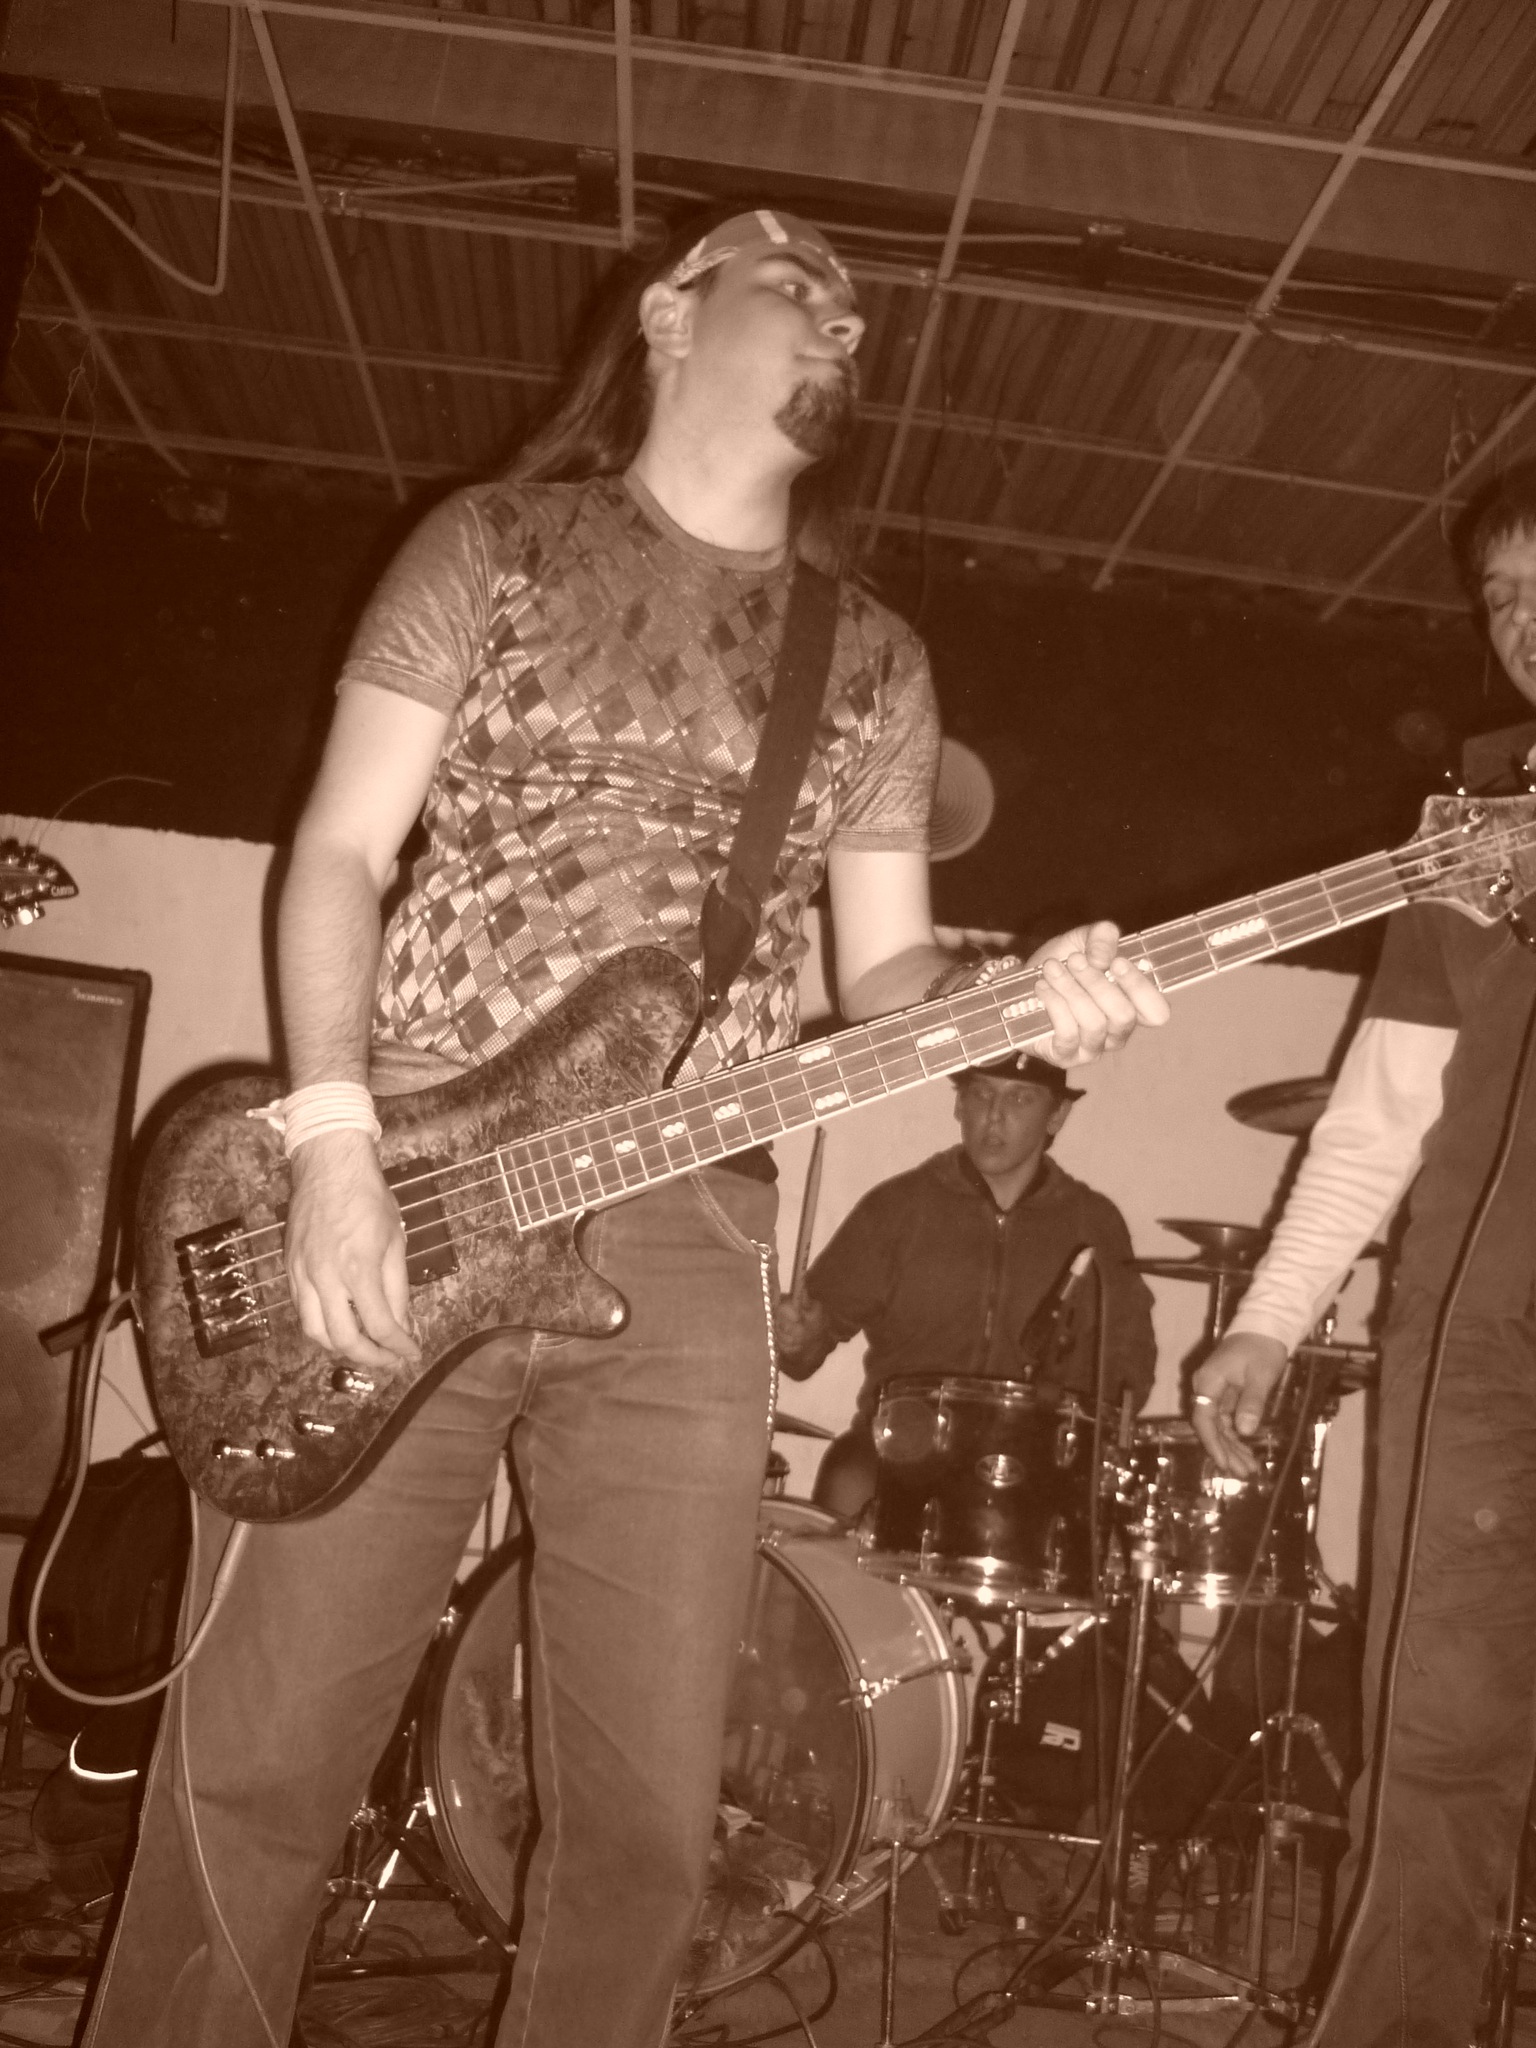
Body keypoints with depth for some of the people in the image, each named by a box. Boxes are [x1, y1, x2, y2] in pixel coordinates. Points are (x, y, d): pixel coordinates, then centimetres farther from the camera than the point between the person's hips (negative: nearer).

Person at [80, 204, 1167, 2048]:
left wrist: (1023, 1003, -8)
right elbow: (340, 851, 2)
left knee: (646, 1822, 5)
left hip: (684, 1245, 3)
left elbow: (882, 963, 14)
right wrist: (333, 1147, -12)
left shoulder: (873, 663, 16)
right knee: (257, 1764, 1)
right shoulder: (493, 545, 8)